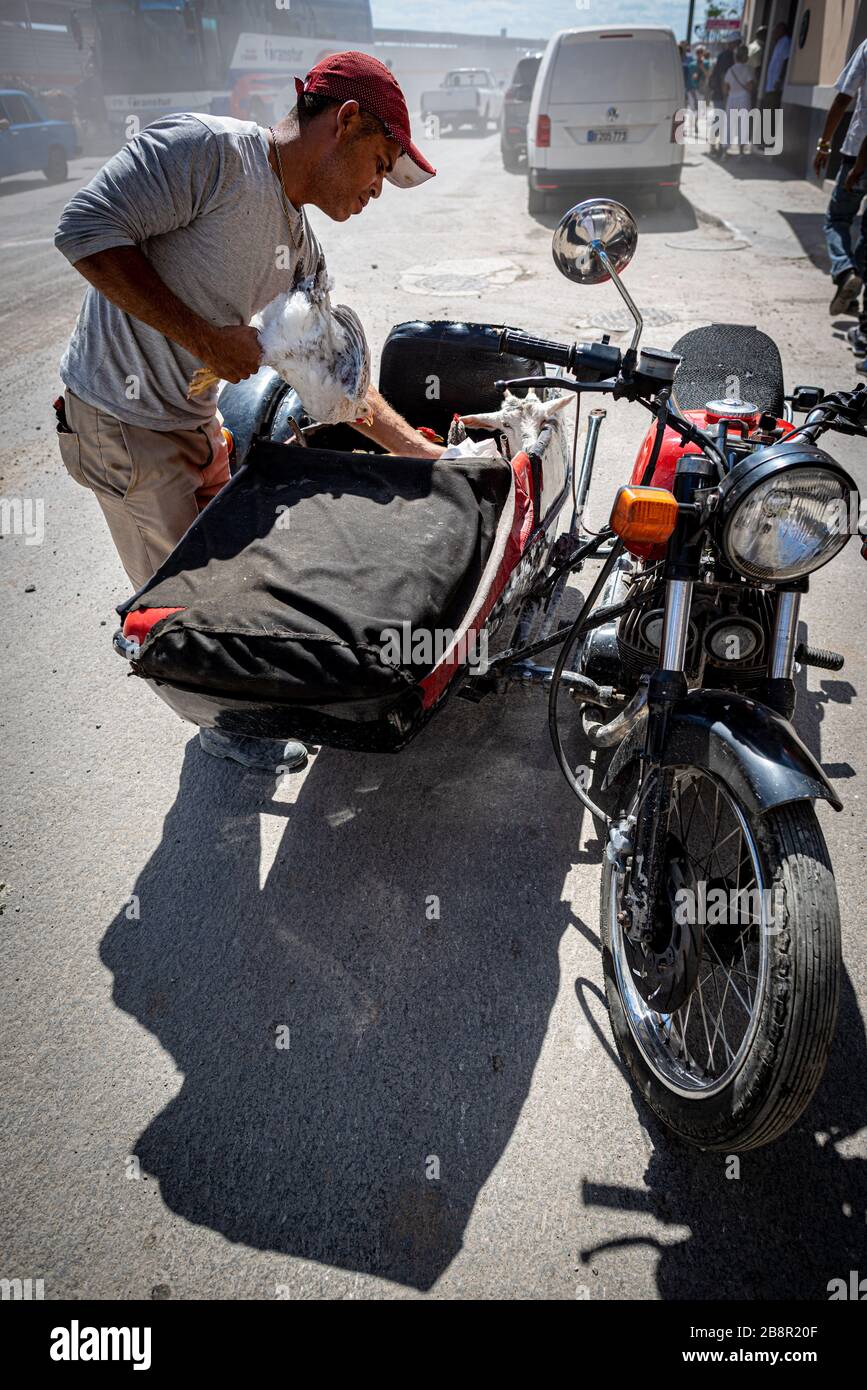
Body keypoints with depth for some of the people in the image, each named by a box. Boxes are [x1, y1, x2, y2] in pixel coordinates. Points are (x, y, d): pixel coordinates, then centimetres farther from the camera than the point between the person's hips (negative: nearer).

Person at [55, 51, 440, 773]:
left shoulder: (300, 249, 7)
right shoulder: (208, 147, -19)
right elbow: (86, 229, -24)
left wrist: (420, 449, 3)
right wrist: (206, 337, -23)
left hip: (196, 418, 8)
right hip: (122, 423, -8)